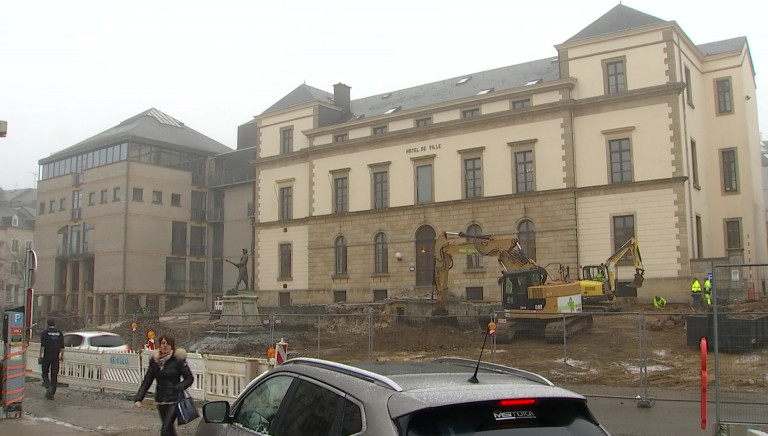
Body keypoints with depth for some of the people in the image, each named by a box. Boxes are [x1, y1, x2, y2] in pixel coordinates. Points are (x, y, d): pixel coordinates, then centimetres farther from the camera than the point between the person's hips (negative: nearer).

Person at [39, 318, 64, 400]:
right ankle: (52, 393, 4)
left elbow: (42, 345, -9)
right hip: (56, 356, 3)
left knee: (45, 373, 10)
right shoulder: (59, 333, 8)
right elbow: (62, 346, 7)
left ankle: (48, 387, -12)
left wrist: (40, 356, -5)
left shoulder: (45, 333, -3)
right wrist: (62, 355, 14)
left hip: (47, 356, -3)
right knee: (54, 375, 5)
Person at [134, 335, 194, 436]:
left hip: (175, 400, -5)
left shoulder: (178, 360, -9)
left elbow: (190, 378, -6)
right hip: (160, 400, 5)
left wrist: (179, 387, -22)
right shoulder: (154, 361, 3)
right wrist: (138, 398, -3)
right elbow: (147, 381, 6)